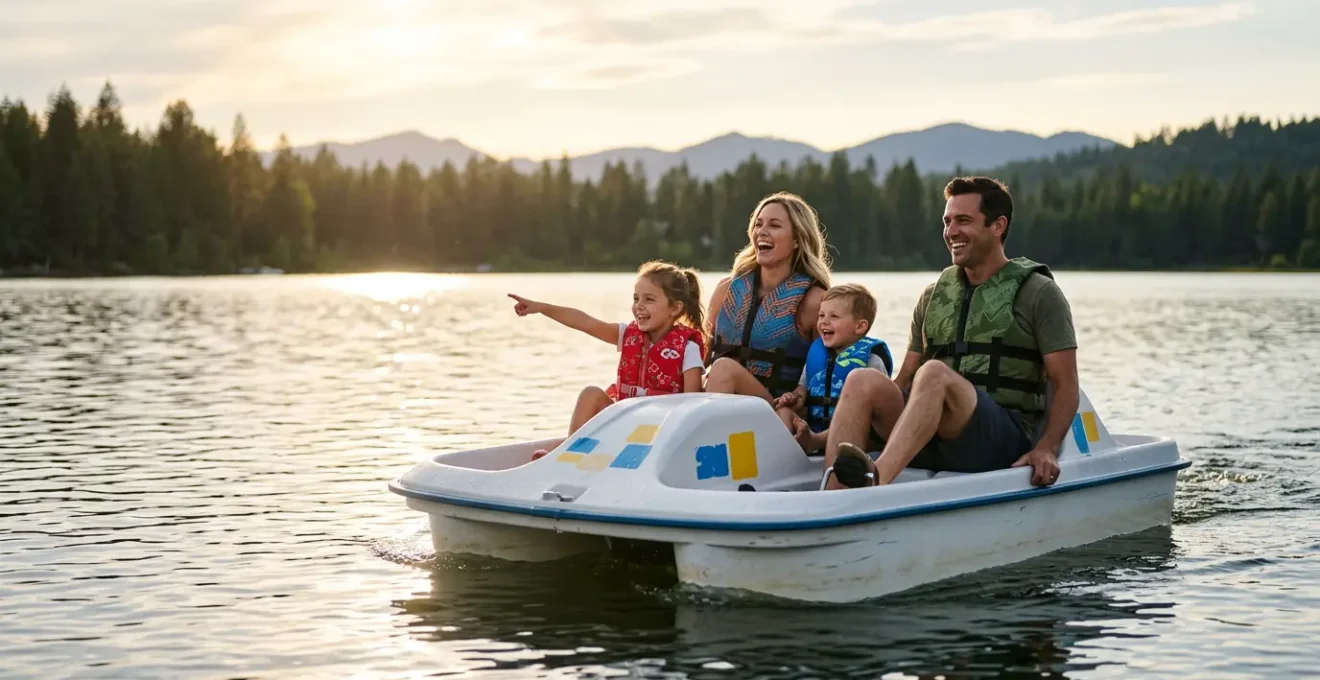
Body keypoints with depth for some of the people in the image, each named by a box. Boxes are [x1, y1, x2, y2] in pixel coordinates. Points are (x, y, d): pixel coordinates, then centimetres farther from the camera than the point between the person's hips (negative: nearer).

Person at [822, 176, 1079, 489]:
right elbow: (905, 380, 19)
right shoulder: (933, 296, 21)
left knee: (935, 373, -33)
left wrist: (1046, 449, -17)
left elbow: (1066, 385, -1)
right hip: (932, 446, 5)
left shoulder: (1038, 293, 6)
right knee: (862, 380, -21)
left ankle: (876, 478, -57)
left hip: (1007, 443, -5)